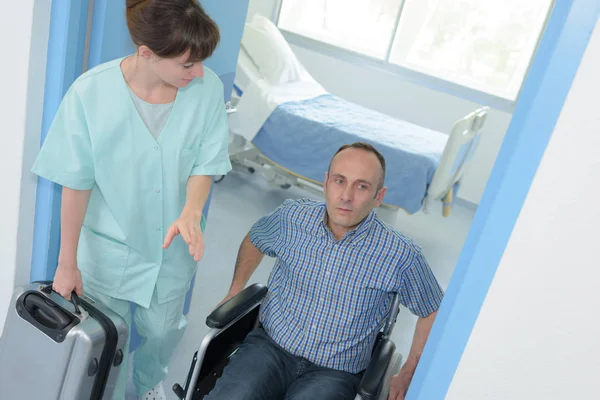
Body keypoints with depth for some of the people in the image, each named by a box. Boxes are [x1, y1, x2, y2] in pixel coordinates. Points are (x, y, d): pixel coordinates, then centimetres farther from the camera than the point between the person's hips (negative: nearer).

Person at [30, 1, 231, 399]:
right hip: (109, 247, -2)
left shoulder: (207, 87, -19)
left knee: (163, 331, 23)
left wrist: (191, 212, -30)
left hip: (172, 246, 2)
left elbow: (205, 164, -9)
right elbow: (76, 183, -15)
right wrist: (67, 263, -7)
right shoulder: (90, 92, -23)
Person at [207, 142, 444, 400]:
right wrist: (235, 290, 12)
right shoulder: (292, 216, -4)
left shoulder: (400, 255, -11)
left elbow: (433, 311, 6)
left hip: (334, 372, -1)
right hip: (269, 346, 2)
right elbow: (254, 241, 19)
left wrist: (407, 376, 5)